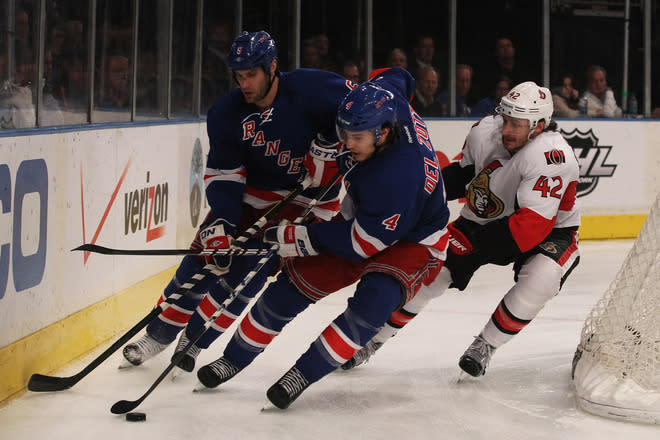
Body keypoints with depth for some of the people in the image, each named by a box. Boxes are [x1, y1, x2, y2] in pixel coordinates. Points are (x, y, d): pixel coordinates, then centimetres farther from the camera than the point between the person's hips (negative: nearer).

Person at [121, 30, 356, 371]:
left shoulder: (309, 90, -23)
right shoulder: (227, 113, -10)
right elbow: (222, 173, -8)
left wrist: (330, 146, -21)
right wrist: (220, 221, -20)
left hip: (305, 199, -4)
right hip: (249, 193, 4)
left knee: (248, 270, -15)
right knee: (204, 257, -3)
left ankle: (193, 341, -1)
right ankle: (159, 335, 11)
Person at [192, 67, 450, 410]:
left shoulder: (397, 178, -41)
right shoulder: (388, 105, -22)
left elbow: (363, 245, -30)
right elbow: (396, 77, 5)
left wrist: (292, 239, -22)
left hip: (414, 242, -8)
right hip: (363, 217, 8)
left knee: (375, 298, -34)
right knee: (300, 278, 1)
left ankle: (306, 371, -22)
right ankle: (236, 356, 15)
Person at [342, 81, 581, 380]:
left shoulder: (552, 157, -34)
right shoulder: (484, 132, -16)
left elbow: (532, 226, -38)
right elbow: (464, 172, 7)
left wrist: (473, 244, -40)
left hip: (548, 229, -4)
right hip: (485, 218, 4)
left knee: (540, 278, -33)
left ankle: (486, 344, -10)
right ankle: (373, 338, 12)